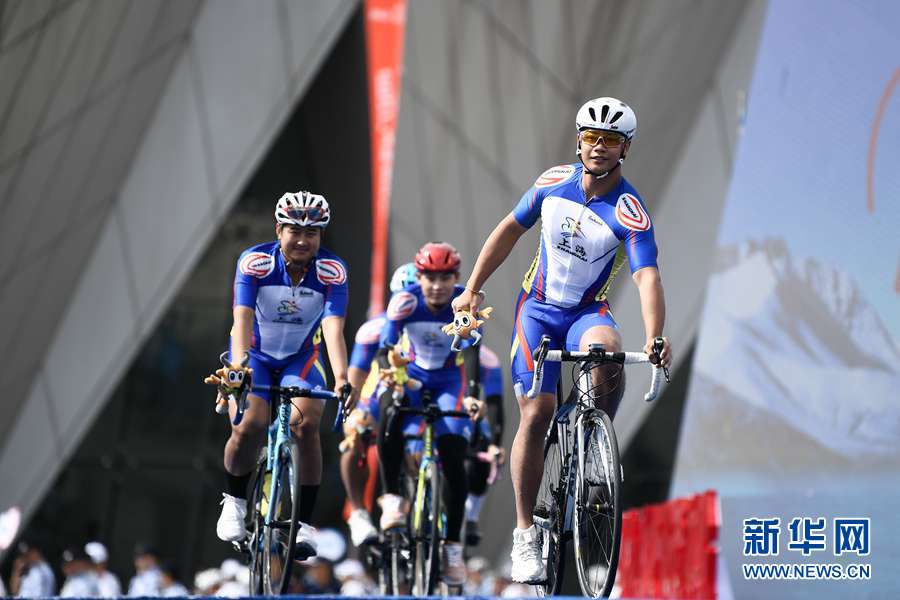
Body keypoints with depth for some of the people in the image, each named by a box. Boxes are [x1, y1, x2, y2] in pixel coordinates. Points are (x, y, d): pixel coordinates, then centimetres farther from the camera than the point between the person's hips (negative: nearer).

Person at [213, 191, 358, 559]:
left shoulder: (332, 272, -19)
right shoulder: (254, 262, -21)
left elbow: (333, 328, -30)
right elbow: (242, 319, -31)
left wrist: (341, 377, -47)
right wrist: (238, 365, -49)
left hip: (301, 359, 1)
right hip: (255, 358, -1)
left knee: (306, 425, -25)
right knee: (248, 428, -24)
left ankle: (304, 522, -14)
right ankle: (235, 499, 6)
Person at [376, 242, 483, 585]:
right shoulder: (405, 302, -21)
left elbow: (471, 351, -29)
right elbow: (386, 347, -23)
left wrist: (472, 393, -45)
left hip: (449, 380, 0)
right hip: (412, 374, 0)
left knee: (454, 460, -12)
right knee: (391, 416, -35)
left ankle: (453, 546, -1)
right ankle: (392, 499, -21)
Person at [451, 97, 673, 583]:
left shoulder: (630, 213, -18)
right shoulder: (554, 182, -6)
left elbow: (647, 276, -30)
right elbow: (510, 229, 8)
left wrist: (655, 338, -45)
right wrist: (473, 288, 6)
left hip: (588, 312, -2)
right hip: (538, 309, 2)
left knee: (606, 352, -37)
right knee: (536, 415, -10)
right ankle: (525, 534, -1)